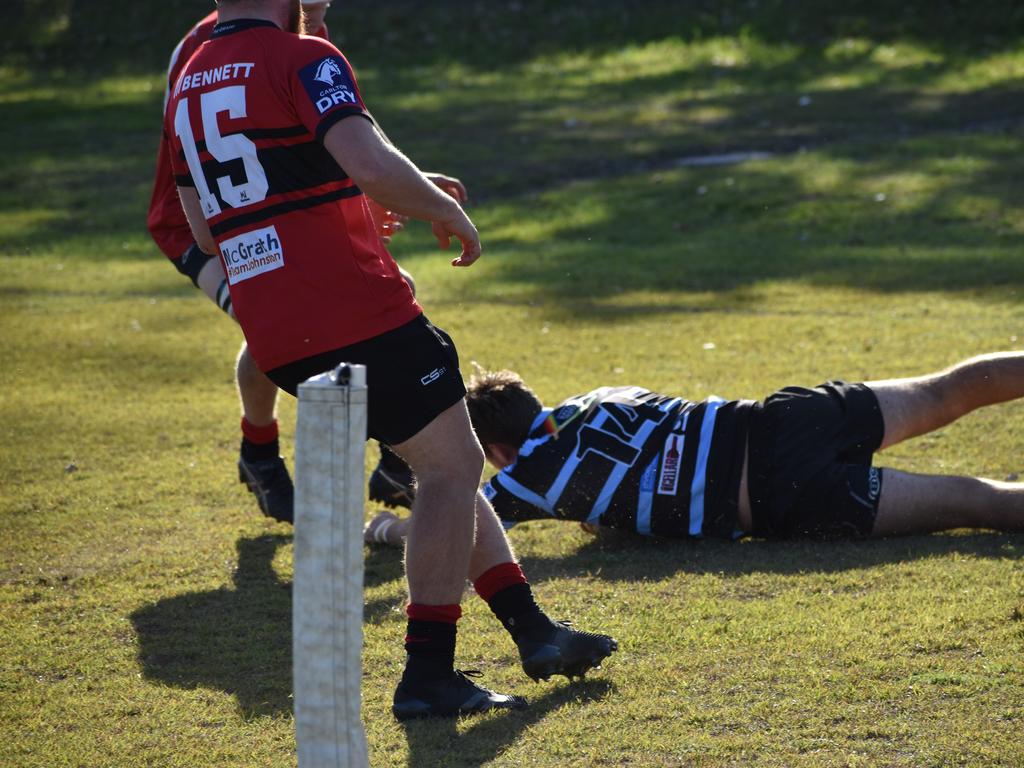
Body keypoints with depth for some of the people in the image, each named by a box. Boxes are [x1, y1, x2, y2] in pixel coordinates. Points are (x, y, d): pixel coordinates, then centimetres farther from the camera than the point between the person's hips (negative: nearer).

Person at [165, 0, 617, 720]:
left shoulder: (188, 86, 16)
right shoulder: (302, 58, -9)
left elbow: (209, 232, 22)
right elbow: (372, 166, -24)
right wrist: (450, 213, -5)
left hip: (274, 336, 8)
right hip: (357, 314, -8)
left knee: (448, 463, 18)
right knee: (452, 466, 2)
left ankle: (531, 627, 21)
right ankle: (428, 675, -1)